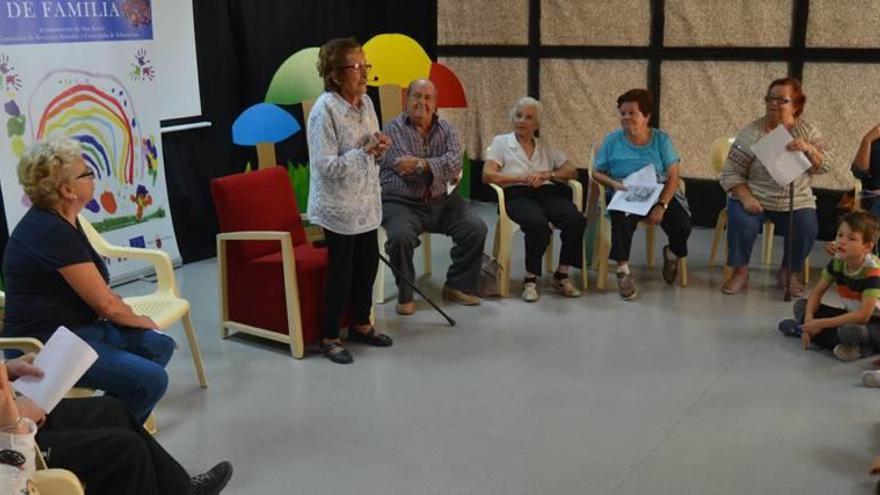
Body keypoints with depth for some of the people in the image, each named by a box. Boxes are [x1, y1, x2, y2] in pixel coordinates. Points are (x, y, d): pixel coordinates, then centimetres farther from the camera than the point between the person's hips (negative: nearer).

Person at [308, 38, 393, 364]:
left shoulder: (365, 102, 4)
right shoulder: (325, 110, -19)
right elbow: (327, 167, -23)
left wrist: (378, 149, -5)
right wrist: (365, 151, -24)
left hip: (367, 203, 7)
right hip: (339, 206, -7)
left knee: (368, 264, 15)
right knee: (341, 270, 2)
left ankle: (360, 324, 33)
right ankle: (329, 337, 17)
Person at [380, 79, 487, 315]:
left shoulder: (445, 129, 9)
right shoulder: (394, 129, -4)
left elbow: (455, 161, -10)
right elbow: (404, 168, -17)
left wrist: (421, 164, -26)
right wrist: (443, 171, -9)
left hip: (442, 200, 4)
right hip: (401, 202, -4)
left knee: (476, 228, -13)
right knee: (400, 236, -33)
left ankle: (458, 286, 5)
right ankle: (405, 295, -10)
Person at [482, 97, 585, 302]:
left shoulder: (545, 146, 26)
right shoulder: (501, 142, 17)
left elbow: (572, 171, 17)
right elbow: (487, 175, 2)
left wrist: (547, 174, -3)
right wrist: (522, 178, -7)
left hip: (548, 193, 3)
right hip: (518, 195, -3)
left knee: (576, 220, -29)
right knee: (538, 224, -37)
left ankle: (562, 275, -14)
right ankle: (531, 279, -21)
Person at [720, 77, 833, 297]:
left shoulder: (808, 131, 3)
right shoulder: (751, 133, -6)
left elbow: (825, 166, -3)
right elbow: (730, 173, -7)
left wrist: (808, 149, -22)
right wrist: (745, 197, -23)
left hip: (796, 202, 2)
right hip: (755, 199, -2)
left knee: (807, 228, -24)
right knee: (741, 223, -30)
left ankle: (790, 272, 5)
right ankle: (740, 272, -5)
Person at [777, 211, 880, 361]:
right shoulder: (838, 260, -6)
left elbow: (863, 315, -33)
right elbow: (817, 292, 1)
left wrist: (821, 323, -30)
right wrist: (809, 319, -19)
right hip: (851, 315, 7)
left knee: (849, 330, -40)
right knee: (801, 305, -1)